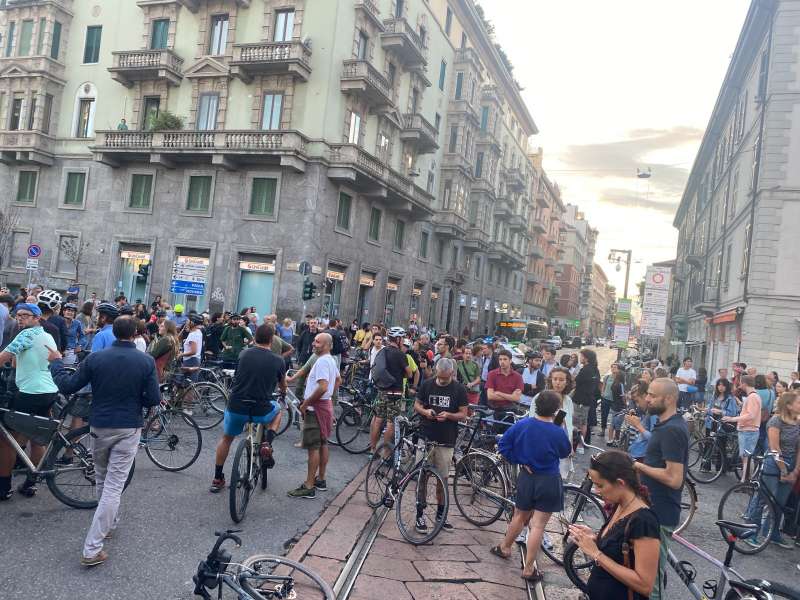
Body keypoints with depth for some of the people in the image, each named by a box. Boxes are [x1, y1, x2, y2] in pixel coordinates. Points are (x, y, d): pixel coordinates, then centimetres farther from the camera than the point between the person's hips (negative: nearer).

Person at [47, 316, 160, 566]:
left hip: (99, 426, 2)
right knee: (113, 486, -1)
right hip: (129, 429, -2)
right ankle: (92, 549, -2)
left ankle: (110, 522, 43)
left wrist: (55, 362, 15)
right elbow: (154, 399, -9)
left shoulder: (95, 358, -6)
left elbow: (66, 386, -1)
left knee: (102, 479, 24)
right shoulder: (146, 361, -9)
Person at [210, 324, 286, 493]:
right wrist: (283, 391, 44)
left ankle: (217, 479, 33)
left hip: (236, 408, 2)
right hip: (261, 411, -2)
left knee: (226, 439, 29)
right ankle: (267, 444, 11)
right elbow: (282, 386, 19)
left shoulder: (243, 354, 3)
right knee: (277, 409, 32)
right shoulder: (278, 361, -2)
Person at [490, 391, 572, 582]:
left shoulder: (522, 425, -9)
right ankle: (528, 569, 11)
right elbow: (566, 453, 1)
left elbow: (503, 445, -5)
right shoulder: (558, 433, -18)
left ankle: (505, 547, 43)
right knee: (538, 525, 3)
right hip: (548, 481, -3)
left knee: (520, 516, 25)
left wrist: (519, 461, 1)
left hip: (526, 477, 4)